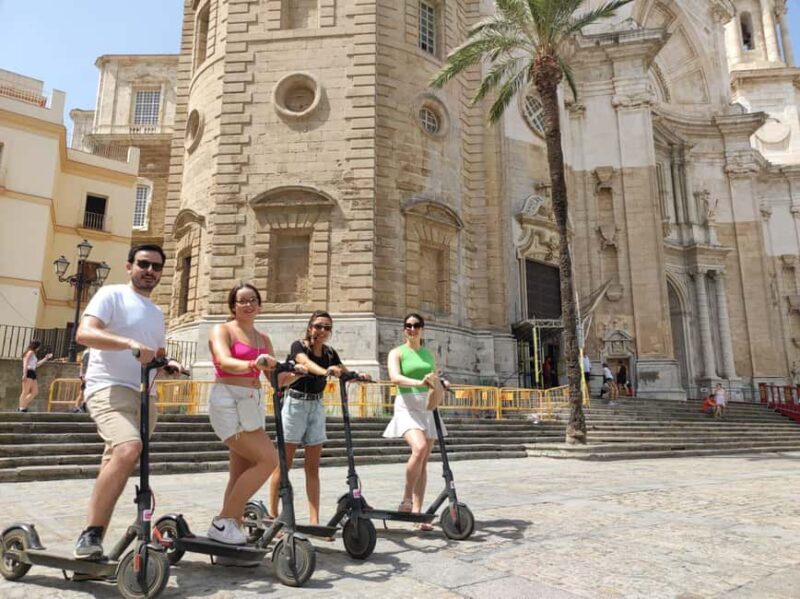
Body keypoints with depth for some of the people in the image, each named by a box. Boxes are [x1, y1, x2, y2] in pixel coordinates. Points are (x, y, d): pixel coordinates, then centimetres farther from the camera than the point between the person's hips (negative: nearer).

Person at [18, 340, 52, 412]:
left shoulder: (33, 354, 24)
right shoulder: (30, 352, -3)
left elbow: (36, 364, 32)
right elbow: (25, 363, -13)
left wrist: (45, 359, 33)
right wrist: (24, 374, -21)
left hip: (33, 373, 10)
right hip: (28, 372, -10)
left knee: (35, 392, 7)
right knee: (25, 392, -9)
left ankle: (24, 405, 9)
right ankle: (22, 408, -9)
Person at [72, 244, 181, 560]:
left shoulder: (157, 312, 21)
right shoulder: (111, 294, -2)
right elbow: (84, 333, -17)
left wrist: (167, 364, 7)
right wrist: (131, 343, -30)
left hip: (143, 396, 8)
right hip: (110, 388, -8)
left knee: (117, 465, 12)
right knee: (129, 449, -31)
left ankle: (94, 543, 25)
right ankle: (90, 534, -21)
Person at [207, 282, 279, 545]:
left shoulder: (263, 339, 15)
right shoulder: (222, 330, -4)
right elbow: (224, 361, -24)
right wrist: (252, 365, -44)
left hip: (252, 405, 7)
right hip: (228, 403, -7)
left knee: (241, 474, 8)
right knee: (268, 459, -16)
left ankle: (232, 527, 18)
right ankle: (223, 521, -4)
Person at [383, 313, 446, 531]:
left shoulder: (429, 354, 15)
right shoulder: (397, 352, 0)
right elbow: (395, 378, -18)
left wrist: (441, 384, -2)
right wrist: (419, 383, -35)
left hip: (427, 407, 5)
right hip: (407, 406, -5)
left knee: (424, 462, 3)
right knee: (419, 448, -27)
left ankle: (417, 512, 11)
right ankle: (406, 500, -8)